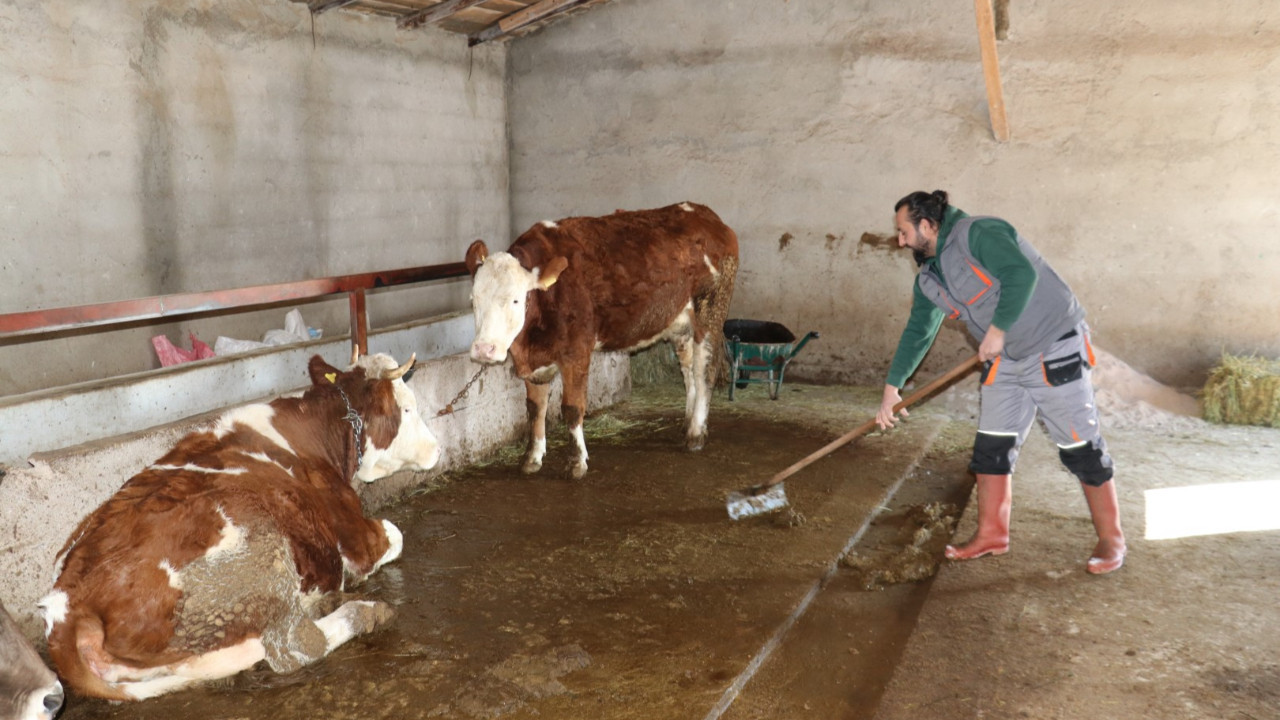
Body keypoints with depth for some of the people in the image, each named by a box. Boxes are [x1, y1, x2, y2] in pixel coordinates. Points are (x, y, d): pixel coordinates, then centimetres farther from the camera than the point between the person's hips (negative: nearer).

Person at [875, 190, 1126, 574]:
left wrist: (997, 329, -22)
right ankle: (992, 534, 20)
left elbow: (1022, 274, -30)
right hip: (1004, 362, 9)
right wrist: (892, 387, 18)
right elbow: (917, 332, 17)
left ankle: (1111, 538, 12)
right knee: (991, 448, 8)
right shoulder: (930, 277, 9)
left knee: (1082, 448, -1)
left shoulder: (978, 233, -18)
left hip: (1054, 351, -8)